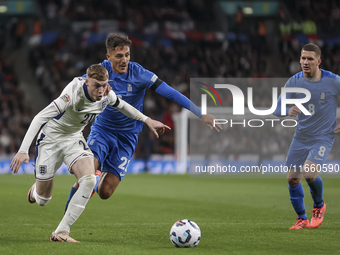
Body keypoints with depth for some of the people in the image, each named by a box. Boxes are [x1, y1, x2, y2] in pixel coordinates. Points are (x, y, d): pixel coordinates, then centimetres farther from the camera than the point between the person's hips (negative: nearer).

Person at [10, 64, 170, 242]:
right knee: (42, 200, 1)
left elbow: (121, 105, 12)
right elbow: (40, 118, -36)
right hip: (51, 139, -5)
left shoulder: (106, 94, -14)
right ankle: (36, 190, 44)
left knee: (89, 180, -24)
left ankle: (61, 232, -18)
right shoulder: (73, 94, -34)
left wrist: (147, 120, 12)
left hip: (74, 138, 5)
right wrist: (23, 150, -43)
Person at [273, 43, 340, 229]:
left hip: (323, 137, -4)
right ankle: (302, 219, 19)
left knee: (309, 174, -23)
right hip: (300, 136, 4)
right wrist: (288, 111, -30)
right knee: (292, 179, 0)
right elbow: (277, 109, -6)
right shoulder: (294, 82, -5)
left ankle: (319, 206, 7)